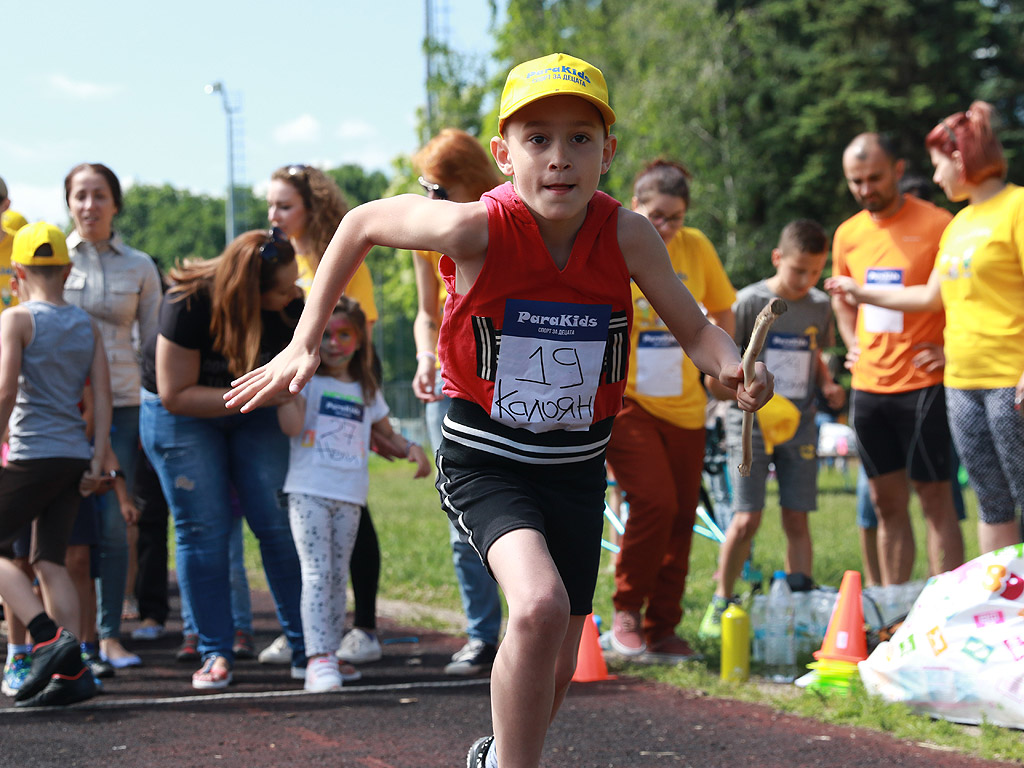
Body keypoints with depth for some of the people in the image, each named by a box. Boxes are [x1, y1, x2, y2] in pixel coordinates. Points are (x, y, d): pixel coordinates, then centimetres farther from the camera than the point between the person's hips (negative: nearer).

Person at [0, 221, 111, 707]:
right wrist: (97, 460, 7)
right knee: (50, 561, 8)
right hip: (75, 457, 6)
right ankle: (70, 671, 1)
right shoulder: (87, 326, 12)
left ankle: (49, 637, -17)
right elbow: (102, 394, 7)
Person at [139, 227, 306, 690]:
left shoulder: (289, 307, -18)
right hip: (180, 414, -3)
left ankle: (307, 648, 0)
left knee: (280, 523, -6)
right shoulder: (188, 305, -30)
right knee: (203, 531, -6)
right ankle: (215, 655, 2)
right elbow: (175, 395, -24)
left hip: (253, 411, 3)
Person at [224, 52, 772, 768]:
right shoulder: (476, 229, -21)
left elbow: (695, 329, -5)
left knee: (557, 664, 14)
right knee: (541, 606, -31)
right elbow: (362, 224, -5)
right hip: (486, 459, -4)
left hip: (577, 466, 4)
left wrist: (737, 367, -28)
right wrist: (304, 343, -6)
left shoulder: (628, 236, -16)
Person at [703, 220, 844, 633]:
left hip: (799, 425, 4)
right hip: (751, 425, -4)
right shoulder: (751, 302, -7)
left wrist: (828, 384, 7)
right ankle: (721, 602, 7)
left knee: (797, 520, 3)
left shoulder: (820, 306, 8)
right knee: (747, 519, -9)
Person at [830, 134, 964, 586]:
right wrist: (852, 342, 11)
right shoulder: (847, 235, 10)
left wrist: (948, 348, -11)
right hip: (868, 386, 6)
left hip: (923, 384, -5)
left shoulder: (937, 225, -8)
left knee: (934, 497, -3)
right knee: (887, 503, 10)